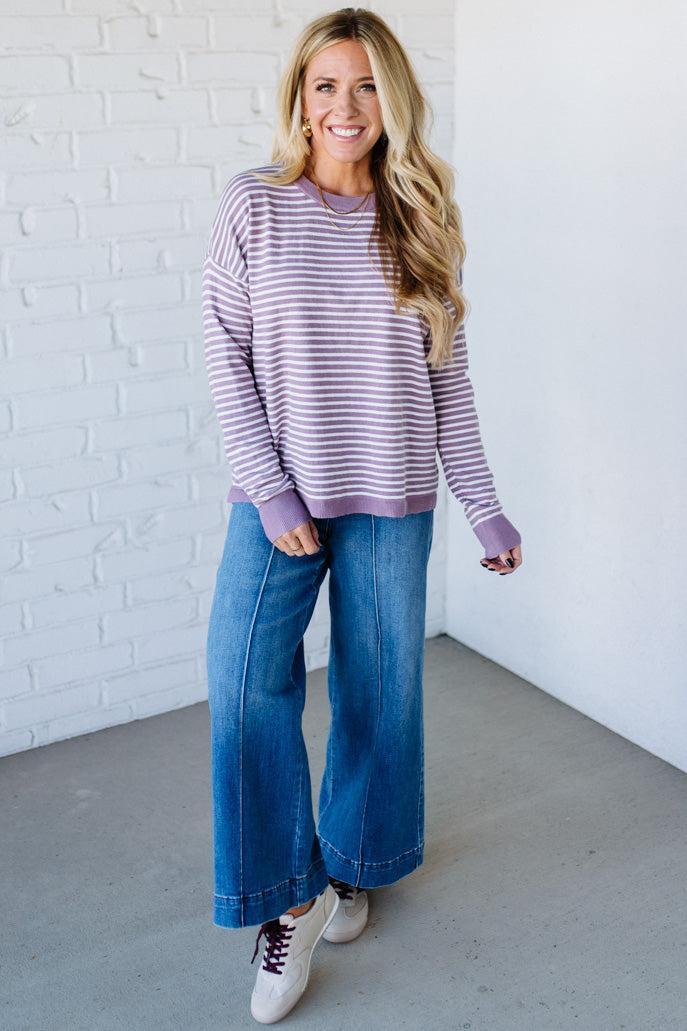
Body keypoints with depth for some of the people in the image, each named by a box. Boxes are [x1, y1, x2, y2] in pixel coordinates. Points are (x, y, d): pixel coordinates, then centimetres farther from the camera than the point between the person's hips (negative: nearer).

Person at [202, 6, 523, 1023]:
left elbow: (448, 379, 6)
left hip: (392, 501, 2)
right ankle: (288, 897, 9)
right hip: (279, 493, -1)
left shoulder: (420, 222, 3)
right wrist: (270, 488, -12)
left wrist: (485, 508, 5)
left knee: (380, 689, 10)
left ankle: (349, 863, 34)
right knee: (245, 683, -11)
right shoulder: (254, 205, -1)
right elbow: (226, 352, -3)